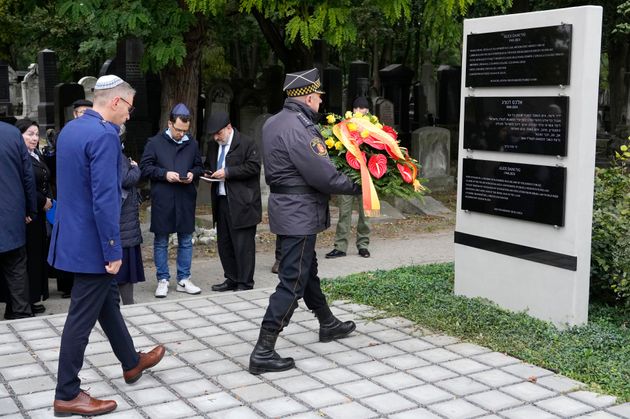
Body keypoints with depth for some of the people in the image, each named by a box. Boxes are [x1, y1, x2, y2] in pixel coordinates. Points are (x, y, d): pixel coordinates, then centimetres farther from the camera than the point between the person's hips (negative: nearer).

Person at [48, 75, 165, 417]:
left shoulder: (69, 129, 9)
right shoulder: (104, 136, -21)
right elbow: (104, 199, -24)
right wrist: (113, 250, -20)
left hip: (73, 235, 10)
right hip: (91, 242, -10)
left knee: (107, 301, 22)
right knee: (83, 316, 1)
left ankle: (131, 363, 40)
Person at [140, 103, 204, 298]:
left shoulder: (192, 144, 7)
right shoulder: (155, 143, -2)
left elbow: (199, 167, 16)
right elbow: (145, 167, -2)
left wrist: (193, 174, -6)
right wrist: (165, 174, -15)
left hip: (185, 200, 3)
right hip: (162, 200, -3)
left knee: (186, 241, 9)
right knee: (161, 242, 5)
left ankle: (183, 279, 19)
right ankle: (163, 280, 16)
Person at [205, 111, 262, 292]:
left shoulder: (246, 143, -8)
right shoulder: (213, 146, 15)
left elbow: (253, 167, -16)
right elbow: (208, 165, 29)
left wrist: (228, 172, -19)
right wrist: (208, 173, 5)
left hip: (241, 203, -8)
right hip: (221, 201, 8)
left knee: (243, 245, -2)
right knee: (224, 243, 13)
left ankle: (245, 283, 6)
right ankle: (231, 280, 25)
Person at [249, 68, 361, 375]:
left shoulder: (274, 122, 9)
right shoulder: (298, 128, -23)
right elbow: (322, 176, -24)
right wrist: (356, 187, -10)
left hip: (287, 209, 11)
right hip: (300, 214, -11)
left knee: (307, 270, 24)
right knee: (292, 283, -6)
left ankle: (328, 324, 44)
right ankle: (263, 353, -3)